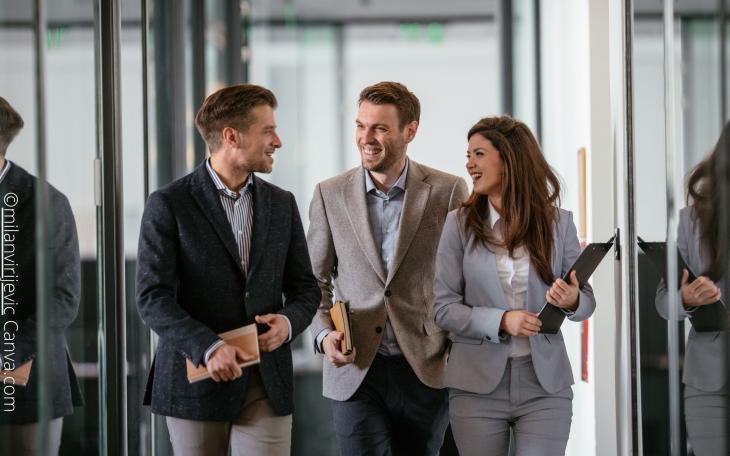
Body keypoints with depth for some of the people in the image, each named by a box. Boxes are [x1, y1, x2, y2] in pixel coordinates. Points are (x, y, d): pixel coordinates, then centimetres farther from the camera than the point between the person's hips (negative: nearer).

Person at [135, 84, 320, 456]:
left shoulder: (281, 204, 10)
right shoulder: (169, 205, -5)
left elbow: (304, 287, 15)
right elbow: (152, 298, -11)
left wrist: (288, 322, -7)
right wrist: (207, 347, -24)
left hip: (267, 383, 3)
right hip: (196, 380, -3)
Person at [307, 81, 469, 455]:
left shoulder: (447, 192, -1)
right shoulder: (330, 195, 4)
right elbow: (315, 280, 10)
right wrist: (324, 334, -7)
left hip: (427, 372, 0)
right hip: (355, 371, 0)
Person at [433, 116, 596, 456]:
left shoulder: (558, 221, 2)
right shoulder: (460, 223, 0)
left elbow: (587, 301, 6)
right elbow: (443, 307, -2)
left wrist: (572, 302, -17)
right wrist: (500, 321, -17)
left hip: (545, 384, 0)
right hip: (477, 383, 0)